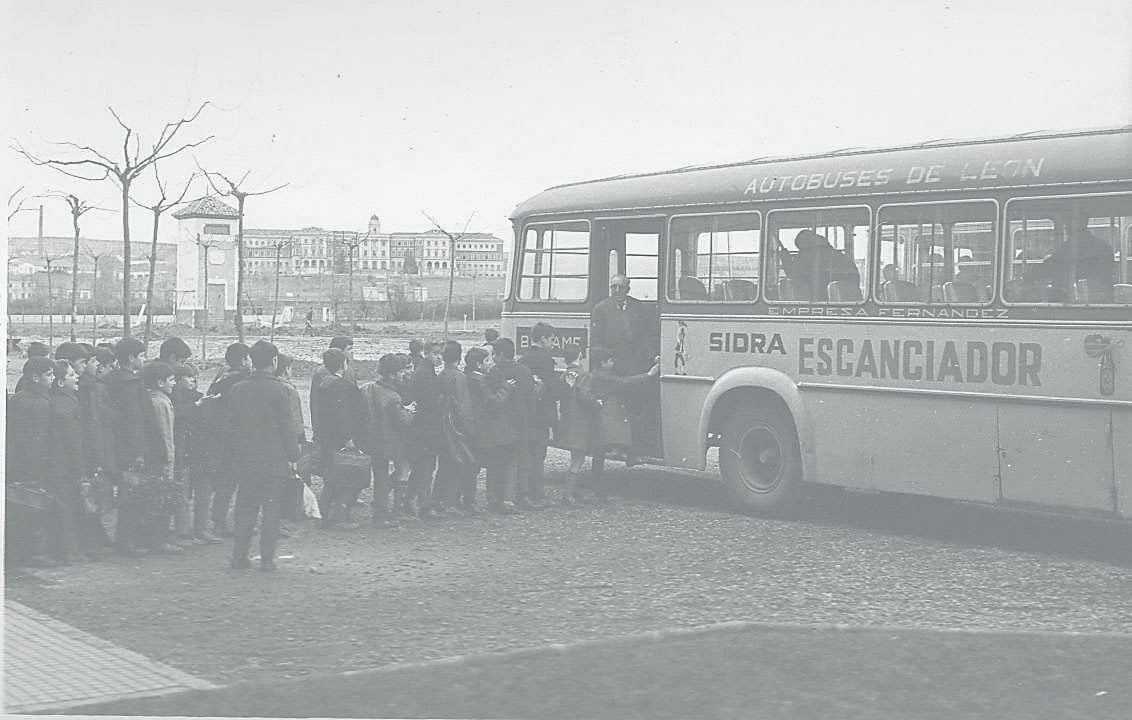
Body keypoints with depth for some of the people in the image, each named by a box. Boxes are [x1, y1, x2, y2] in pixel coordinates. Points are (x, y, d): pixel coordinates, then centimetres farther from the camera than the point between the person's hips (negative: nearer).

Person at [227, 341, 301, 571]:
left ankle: (239, 556, 11)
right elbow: (288, 427, -9)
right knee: (271, 508, 2)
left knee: (245, 508, 11)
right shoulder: (279, 389, -10)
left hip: (246, 458, 4)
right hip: (274, 458, -4)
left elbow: (234, 423, 9)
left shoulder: (237, 389, 4)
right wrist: (293, 457, -3)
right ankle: (267, 558, 1)